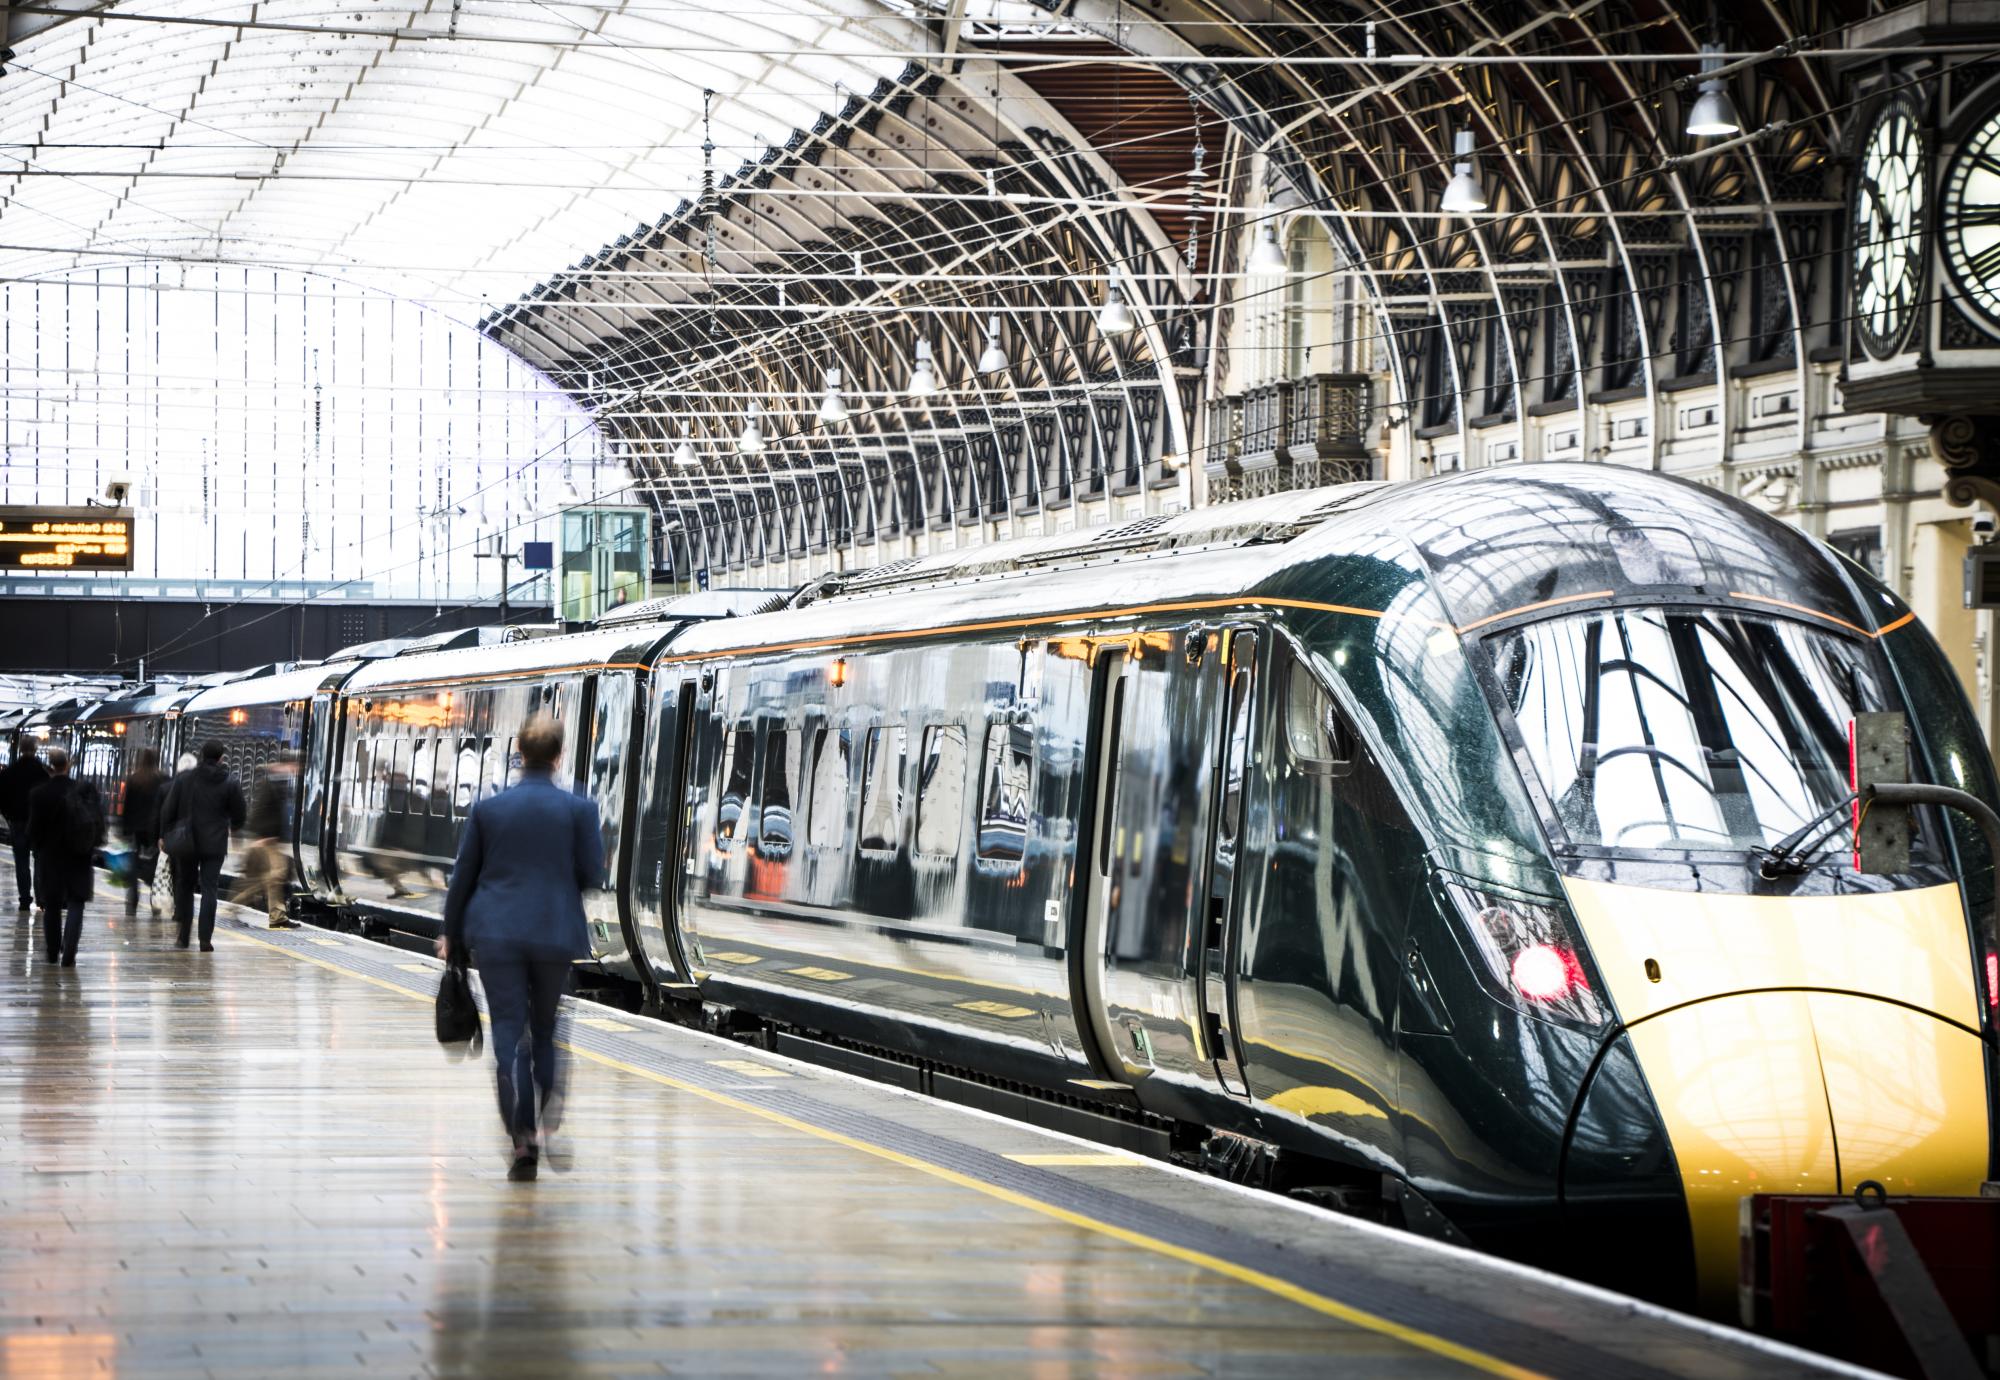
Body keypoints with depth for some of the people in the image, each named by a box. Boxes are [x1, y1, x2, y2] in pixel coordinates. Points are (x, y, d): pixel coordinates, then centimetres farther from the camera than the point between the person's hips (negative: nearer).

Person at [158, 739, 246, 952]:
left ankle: (183, 937, 14)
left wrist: (165, 835, 9)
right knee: (209, 889, 1)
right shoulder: (231, 784, -5)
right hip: (214, 845, -1)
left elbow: (168, 809, -1)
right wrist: (233, 825, 25)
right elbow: (240, 817, 2)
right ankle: (205, 940, -7)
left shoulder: (184, 778, -3)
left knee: (185, 887, 14)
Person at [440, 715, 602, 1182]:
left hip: (496, 933, 0)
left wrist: (452, 934, 16)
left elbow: (463, 876, 5)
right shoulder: (579, 809, -6)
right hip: (556, 932, 0)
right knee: (545, 1029, 17)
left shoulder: (488, 808, -1)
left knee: (508, 1034, -1)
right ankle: (541, 1123, 21)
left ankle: (522, 1140, -10)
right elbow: (593, 875, -3)